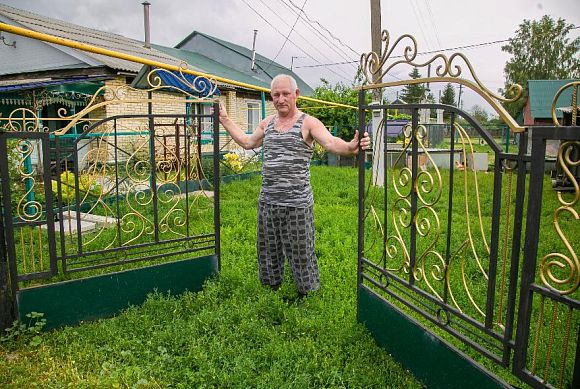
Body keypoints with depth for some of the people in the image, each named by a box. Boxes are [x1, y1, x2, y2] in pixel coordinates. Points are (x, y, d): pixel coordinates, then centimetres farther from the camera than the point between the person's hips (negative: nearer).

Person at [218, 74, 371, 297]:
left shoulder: (308, 123, -6)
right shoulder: (267, 123, 12)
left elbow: (331, 143, -21)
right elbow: (247, 142, 27)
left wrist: (350, 147, -43)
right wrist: (225, 120, 29)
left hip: (297, 203, -6)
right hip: (267, 201, 6)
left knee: (300, 253, 5)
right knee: (269, 250, 17)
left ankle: (304, 295, 24)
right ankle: (274, 290, 37)